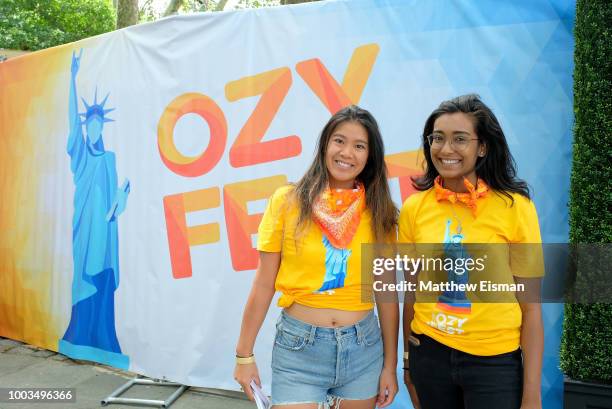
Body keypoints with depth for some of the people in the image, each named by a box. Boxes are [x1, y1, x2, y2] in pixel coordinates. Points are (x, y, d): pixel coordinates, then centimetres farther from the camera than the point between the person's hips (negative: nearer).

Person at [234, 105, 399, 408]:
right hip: (298, 348, -2)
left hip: (364, 348, 3)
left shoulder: (379, 212, -1)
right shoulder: (288, 201, -7)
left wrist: (390, 364, 5)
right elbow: (263, 284, -3)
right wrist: (244, 354, 0)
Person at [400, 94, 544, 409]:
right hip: (429, 354, 3)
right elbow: (412, 291, 5)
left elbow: (530, 306, -8)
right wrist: (408, 360, 11)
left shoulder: (515, 207, -11)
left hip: (495, 361, -2)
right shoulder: (414, 208, -5)